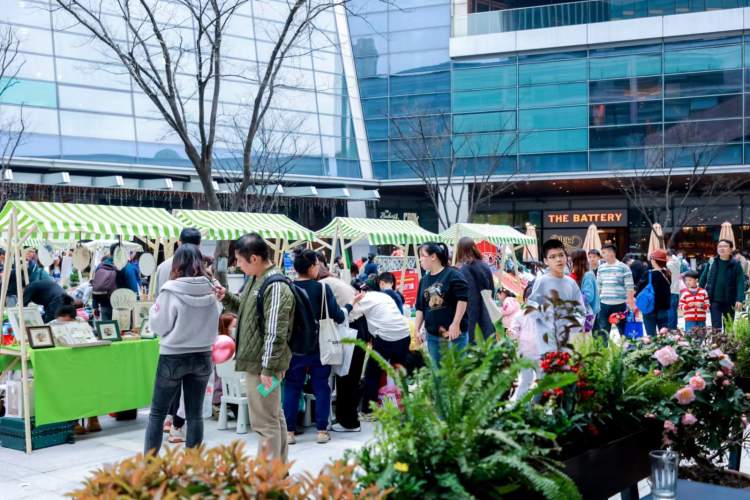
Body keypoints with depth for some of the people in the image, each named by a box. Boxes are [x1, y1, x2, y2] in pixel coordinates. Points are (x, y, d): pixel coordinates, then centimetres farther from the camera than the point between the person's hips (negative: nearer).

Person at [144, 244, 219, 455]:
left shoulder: (171, 291, -15)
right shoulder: (210, 290, -5)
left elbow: (158, 326, -7)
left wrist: (154, 308, 9)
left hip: (173, 357, -3)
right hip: (202, 356, 3)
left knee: (157, 413, 9)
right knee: (195, 414, 10)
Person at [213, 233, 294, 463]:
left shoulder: (276, 287, -20)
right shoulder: (255, 280, 11)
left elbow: (275, 332, -23)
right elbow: (244, 307, 27)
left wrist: (268, 368, -24)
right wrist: (226, 297, 8)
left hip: (262, 366, -10)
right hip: (255, 362, 10)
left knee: (265, 422, -3)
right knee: (275, 417, 19)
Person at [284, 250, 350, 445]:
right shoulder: (322, 288, -11)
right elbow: (337, 317, -9)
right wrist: (349, 306, 9)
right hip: (318, 346, -1)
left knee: (292, 387, 9)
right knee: (321, 387, 9)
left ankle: (289, 431, 8)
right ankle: (321, 430, 9)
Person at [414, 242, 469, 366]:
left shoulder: (452, 275, -7)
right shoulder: (424, 280, 11)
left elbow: (462, 299, -13)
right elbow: (420, 308, 16)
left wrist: (455, 324, -17)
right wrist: (416, 329, 10)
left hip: (455, 333, -6)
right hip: (433, 335, 6)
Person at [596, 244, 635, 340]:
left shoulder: (624, 268, -5)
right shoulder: (601, 268, 9)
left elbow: (630, 288, -6)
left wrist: (631, 304, -10)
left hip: (620, 305, -4)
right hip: (604, 305, 4)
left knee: (624, 332, 8)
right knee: (603, 332, 7)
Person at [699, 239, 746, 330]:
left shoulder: (735, 265, -3)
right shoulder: (711, 263, 2)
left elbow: (740, 283, -9)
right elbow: (703, 279, 7)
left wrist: (739, 300, -20)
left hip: (729, 301, 0)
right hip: (714, 300, 0)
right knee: (716, 326, -3)